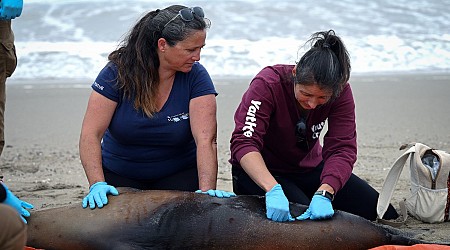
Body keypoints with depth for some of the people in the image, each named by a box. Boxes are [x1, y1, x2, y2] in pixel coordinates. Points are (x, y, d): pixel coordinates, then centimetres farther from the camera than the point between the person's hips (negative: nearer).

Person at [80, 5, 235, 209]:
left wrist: (207, 190, -39)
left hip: (179, 175, 0)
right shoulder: (118, 72, -17)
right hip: (119, 175, 0)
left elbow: (206, 139, -25)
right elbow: (90, 134, -20)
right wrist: (97, 184, -33)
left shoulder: (196, 76, -16)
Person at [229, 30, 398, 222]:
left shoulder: (340, 91, -17)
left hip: (309, 169, 4)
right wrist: (273, 190, -49)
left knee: (383, 213, -4)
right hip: (259, 172, -4)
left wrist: (323, 194, -41)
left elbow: (342, 148, -23)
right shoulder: (268, 84, -27)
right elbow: (244, 142, -35)